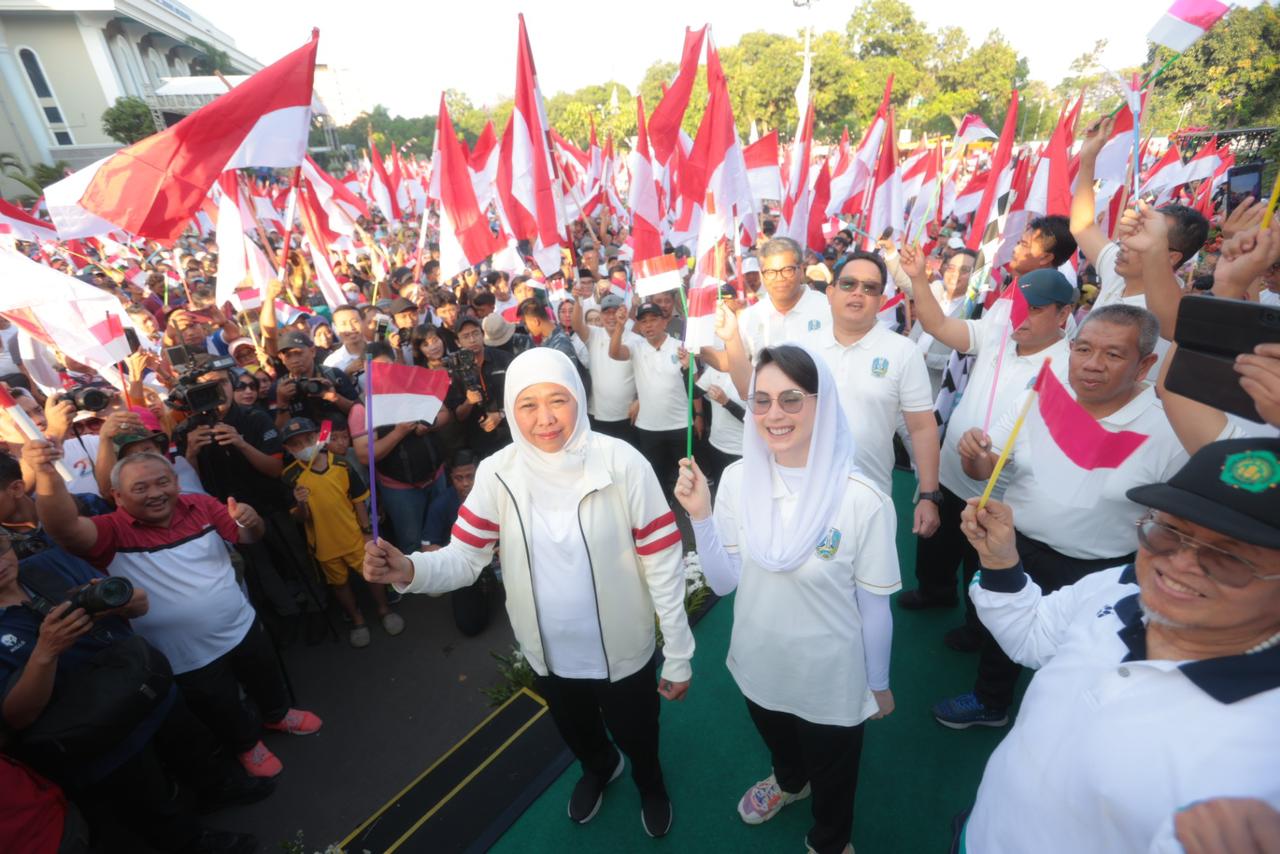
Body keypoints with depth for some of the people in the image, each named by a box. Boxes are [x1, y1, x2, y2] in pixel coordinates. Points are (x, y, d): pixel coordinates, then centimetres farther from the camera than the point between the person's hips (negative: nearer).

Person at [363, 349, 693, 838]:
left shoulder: (622, 464, -25)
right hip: (549, 653, 3)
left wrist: (678, 655, -12)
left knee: (636, 737, 26)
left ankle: (650, 782, 65)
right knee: (576, 733, 33)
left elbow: (662, 565, -18)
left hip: (623, 651, -2)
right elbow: (464, 557, -13)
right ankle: (598, 768, 70)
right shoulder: (497, 473, -16)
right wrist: (408, 570, -35)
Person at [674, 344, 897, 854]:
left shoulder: (863, 500, -28)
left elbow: (874, 606, -14)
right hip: (757, 665, 4)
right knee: (778, 744, 34)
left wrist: (879, 685, -1)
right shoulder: (739, 479, -17)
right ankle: (788, 782, 70)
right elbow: (723, 582, -11)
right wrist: (700, 516, -25)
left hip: (831, 679, -3)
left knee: (831, 775, 26)